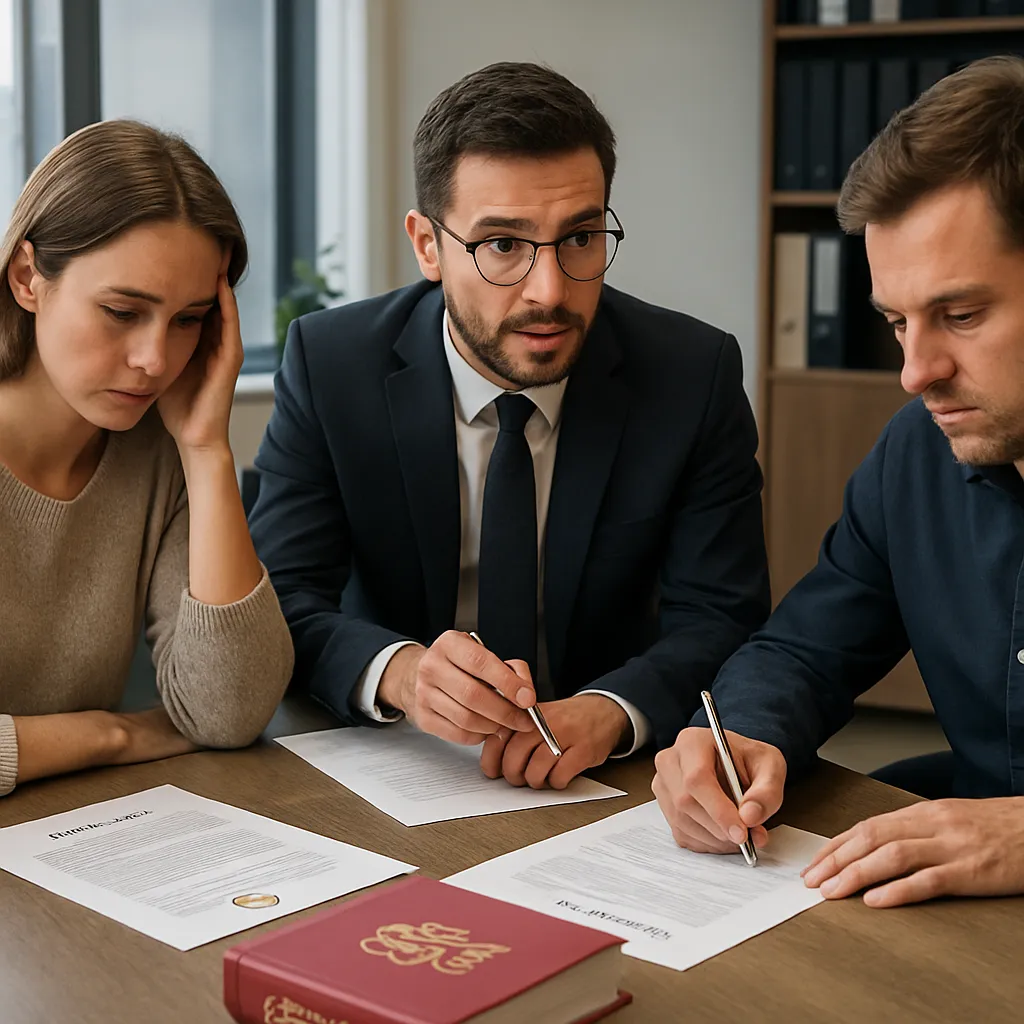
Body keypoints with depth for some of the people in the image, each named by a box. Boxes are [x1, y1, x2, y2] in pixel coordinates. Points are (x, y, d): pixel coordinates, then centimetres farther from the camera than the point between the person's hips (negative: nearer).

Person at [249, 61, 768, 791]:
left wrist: (608, 712, -27)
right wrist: (397, 671, -31)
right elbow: (282, 601, -10)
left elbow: (718, 619, -7)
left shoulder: (695, 374, -6)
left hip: (605, 778, 1)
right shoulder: (328, 364, -6)